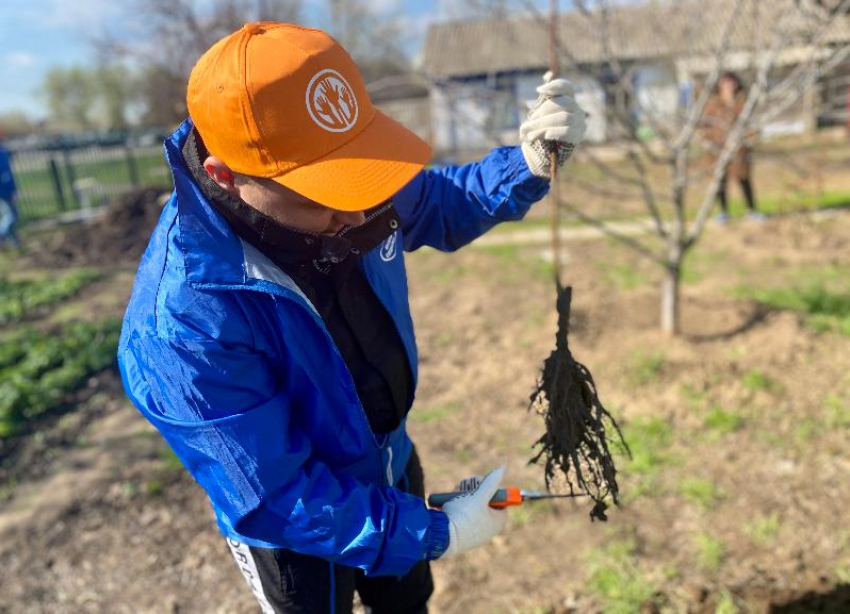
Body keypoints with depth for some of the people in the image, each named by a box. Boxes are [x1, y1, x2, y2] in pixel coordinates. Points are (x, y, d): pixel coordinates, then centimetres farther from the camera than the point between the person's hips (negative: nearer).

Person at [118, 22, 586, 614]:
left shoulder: (331, 204, -20)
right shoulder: (185, 326, -39)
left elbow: (445, 205, -1)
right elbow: (274, 500, -30)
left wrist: (531, 162, -20)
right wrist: (435, 533, -26)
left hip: (391, 465, 6)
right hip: (296, 531, -5)